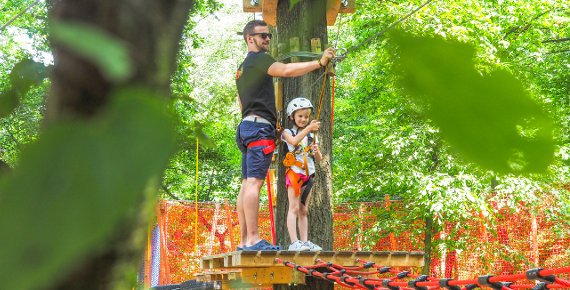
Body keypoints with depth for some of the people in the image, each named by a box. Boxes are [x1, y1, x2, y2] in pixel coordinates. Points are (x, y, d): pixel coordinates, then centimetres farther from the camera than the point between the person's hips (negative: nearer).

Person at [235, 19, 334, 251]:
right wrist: (319, 62, -23)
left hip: (246, 126, 10)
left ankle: (244, 241, 2)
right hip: (259, 126, -10)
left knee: (247, 184, 4)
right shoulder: (258, 59, -3)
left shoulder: (242, 68, 27)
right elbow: (286, 70, -20)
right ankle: (253, 239, -23)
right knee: (254, 182, -17)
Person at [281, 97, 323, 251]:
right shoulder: (288, 132, 2)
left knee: (303, 210, 8)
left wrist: (317, 151, -7)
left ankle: (305, 241, 8)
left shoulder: (312, 135, 15)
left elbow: (319, 159, 15)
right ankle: (294, 242, -16)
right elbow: (294, 141, -22)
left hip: (308, 174, 5)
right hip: (294, 172, -5)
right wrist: (308, 128, -27)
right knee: (294, 208, -10)